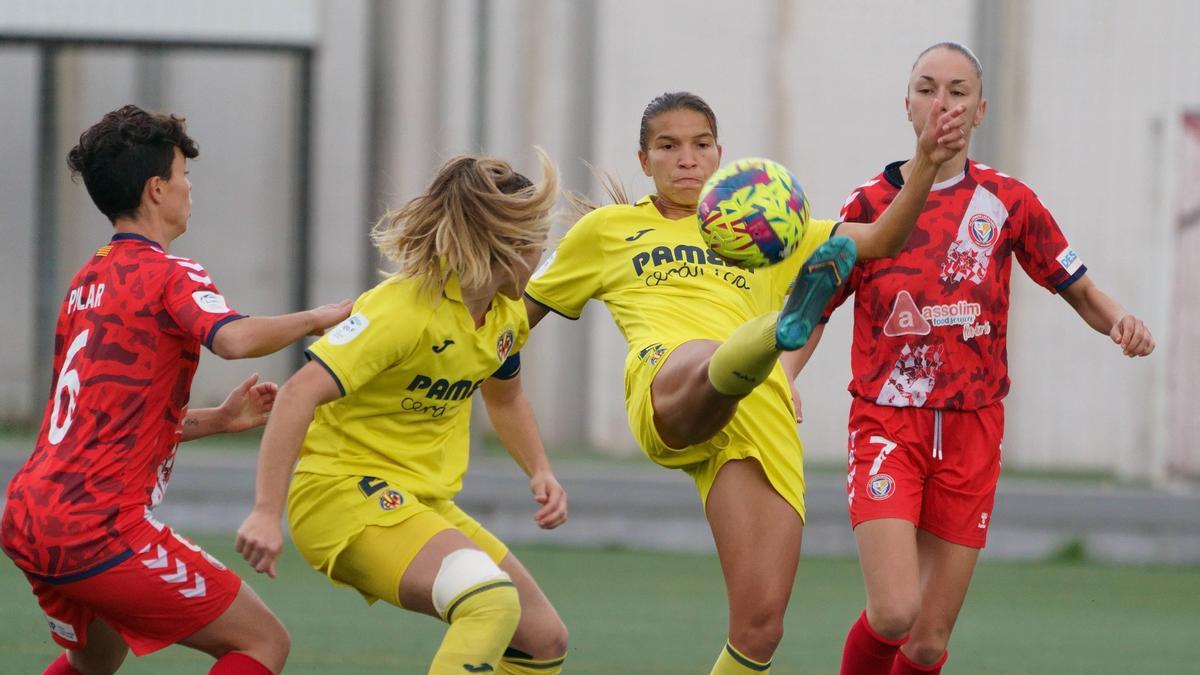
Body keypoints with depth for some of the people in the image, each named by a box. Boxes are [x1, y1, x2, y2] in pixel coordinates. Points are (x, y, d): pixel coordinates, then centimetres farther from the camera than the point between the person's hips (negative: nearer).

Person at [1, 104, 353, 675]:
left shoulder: (87, 282, 20)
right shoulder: (169, 275, -7)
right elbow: (234, 339, -29)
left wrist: (219, 420, 20)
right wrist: (316, 319, -12)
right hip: (98, 528, -9)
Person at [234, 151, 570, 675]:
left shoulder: (507, 313, 5)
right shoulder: (404, 308, -23)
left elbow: (504, 397, 27)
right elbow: (299, 395, -29)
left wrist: (540, 472, 9)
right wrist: (266, 513, -35)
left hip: (424, 502, 9)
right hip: (345, 491, -9)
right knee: (491, 599, -32)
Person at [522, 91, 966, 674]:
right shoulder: (606, 230, 27)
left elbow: (881, 240, 23)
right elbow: (522, 309, 36)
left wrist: (926, 164, 9)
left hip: (764, 415, 3)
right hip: (669, 391, -3)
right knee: (718, 361, -43)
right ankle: (783, 329, -78)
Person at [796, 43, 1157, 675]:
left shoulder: (1008, 202, 4)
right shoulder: (869, 204, 1)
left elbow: (1080, 290, 12)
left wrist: (1120, 321, -10)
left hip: (972, 433, 2)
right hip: (887, 426, -2)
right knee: (893, 614, -20)